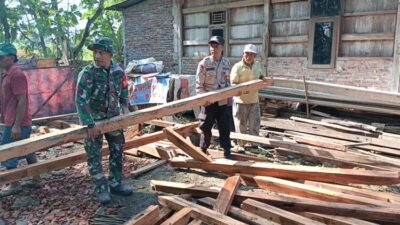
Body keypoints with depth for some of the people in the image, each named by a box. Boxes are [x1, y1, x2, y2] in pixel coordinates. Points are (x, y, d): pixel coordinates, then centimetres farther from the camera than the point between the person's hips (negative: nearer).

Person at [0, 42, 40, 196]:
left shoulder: (16, 75, -16)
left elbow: (22, 101, -22)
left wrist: (16, 125, -23)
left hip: (16, 124, -10)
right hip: (13, 122, 10)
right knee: (27, 151, 14)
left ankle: (14, 185, 10)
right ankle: (36, 179, 23)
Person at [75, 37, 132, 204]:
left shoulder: (118, 70, -5)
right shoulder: (87, 73, -21)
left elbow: (124, 88, 13)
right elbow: (81, 100, -24)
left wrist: (124, 106, 2)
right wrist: (90, 124, -27)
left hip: (113, 117, 5)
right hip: (93, 119, -5)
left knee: (117, 150, 12)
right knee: (94, 155, 2)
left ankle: (116, 184, 28)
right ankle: (101, 189, 16)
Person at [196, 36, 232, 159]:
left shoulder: (226, 62, 3)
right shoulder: (204, 63, -10)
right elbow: (199, 85, -9)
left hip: (222, 102, 3)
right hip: (208, 102, -3)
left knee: (225, 129, 8)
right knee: (206, 129, 8)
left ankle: (227, 154, 18)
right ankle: (203, 153, 26)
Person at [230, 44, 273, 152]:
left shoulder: (257, 65, 3)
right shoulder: (237, 67, -14)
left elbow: (261, 76, 20)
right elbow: (233, 83, -16)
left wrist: (266, 79, -3)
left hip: (254, 100, 5)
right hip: (241, 100, -4)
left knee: (255, 123, 10)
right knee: (241, 124, 6)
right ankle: (240, 144, 22)